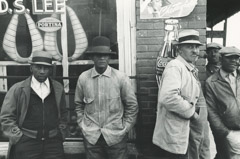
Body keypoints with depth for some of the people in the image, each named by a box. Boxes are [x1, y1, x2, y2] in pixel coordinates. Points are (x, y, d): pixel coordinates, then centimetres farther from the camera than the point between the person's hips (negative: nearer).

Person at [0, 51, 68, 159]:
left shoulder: (58, 88, 6)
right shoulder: (17, 89, -1)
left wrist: (61, 134, 8)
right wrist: (19, 137, -4)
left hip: (54, 143, 2)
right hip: (25, 144, -2)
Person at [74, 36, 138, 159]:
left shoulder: (121, 77, -7)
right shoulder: (83, 78, -3)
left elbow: (132, 105, 0)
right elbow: (78, 104, 10)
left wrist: (125, 128, -1)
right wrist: (82, 124, 5)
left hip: (116, 135, -1)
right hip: (90, 136, 1)